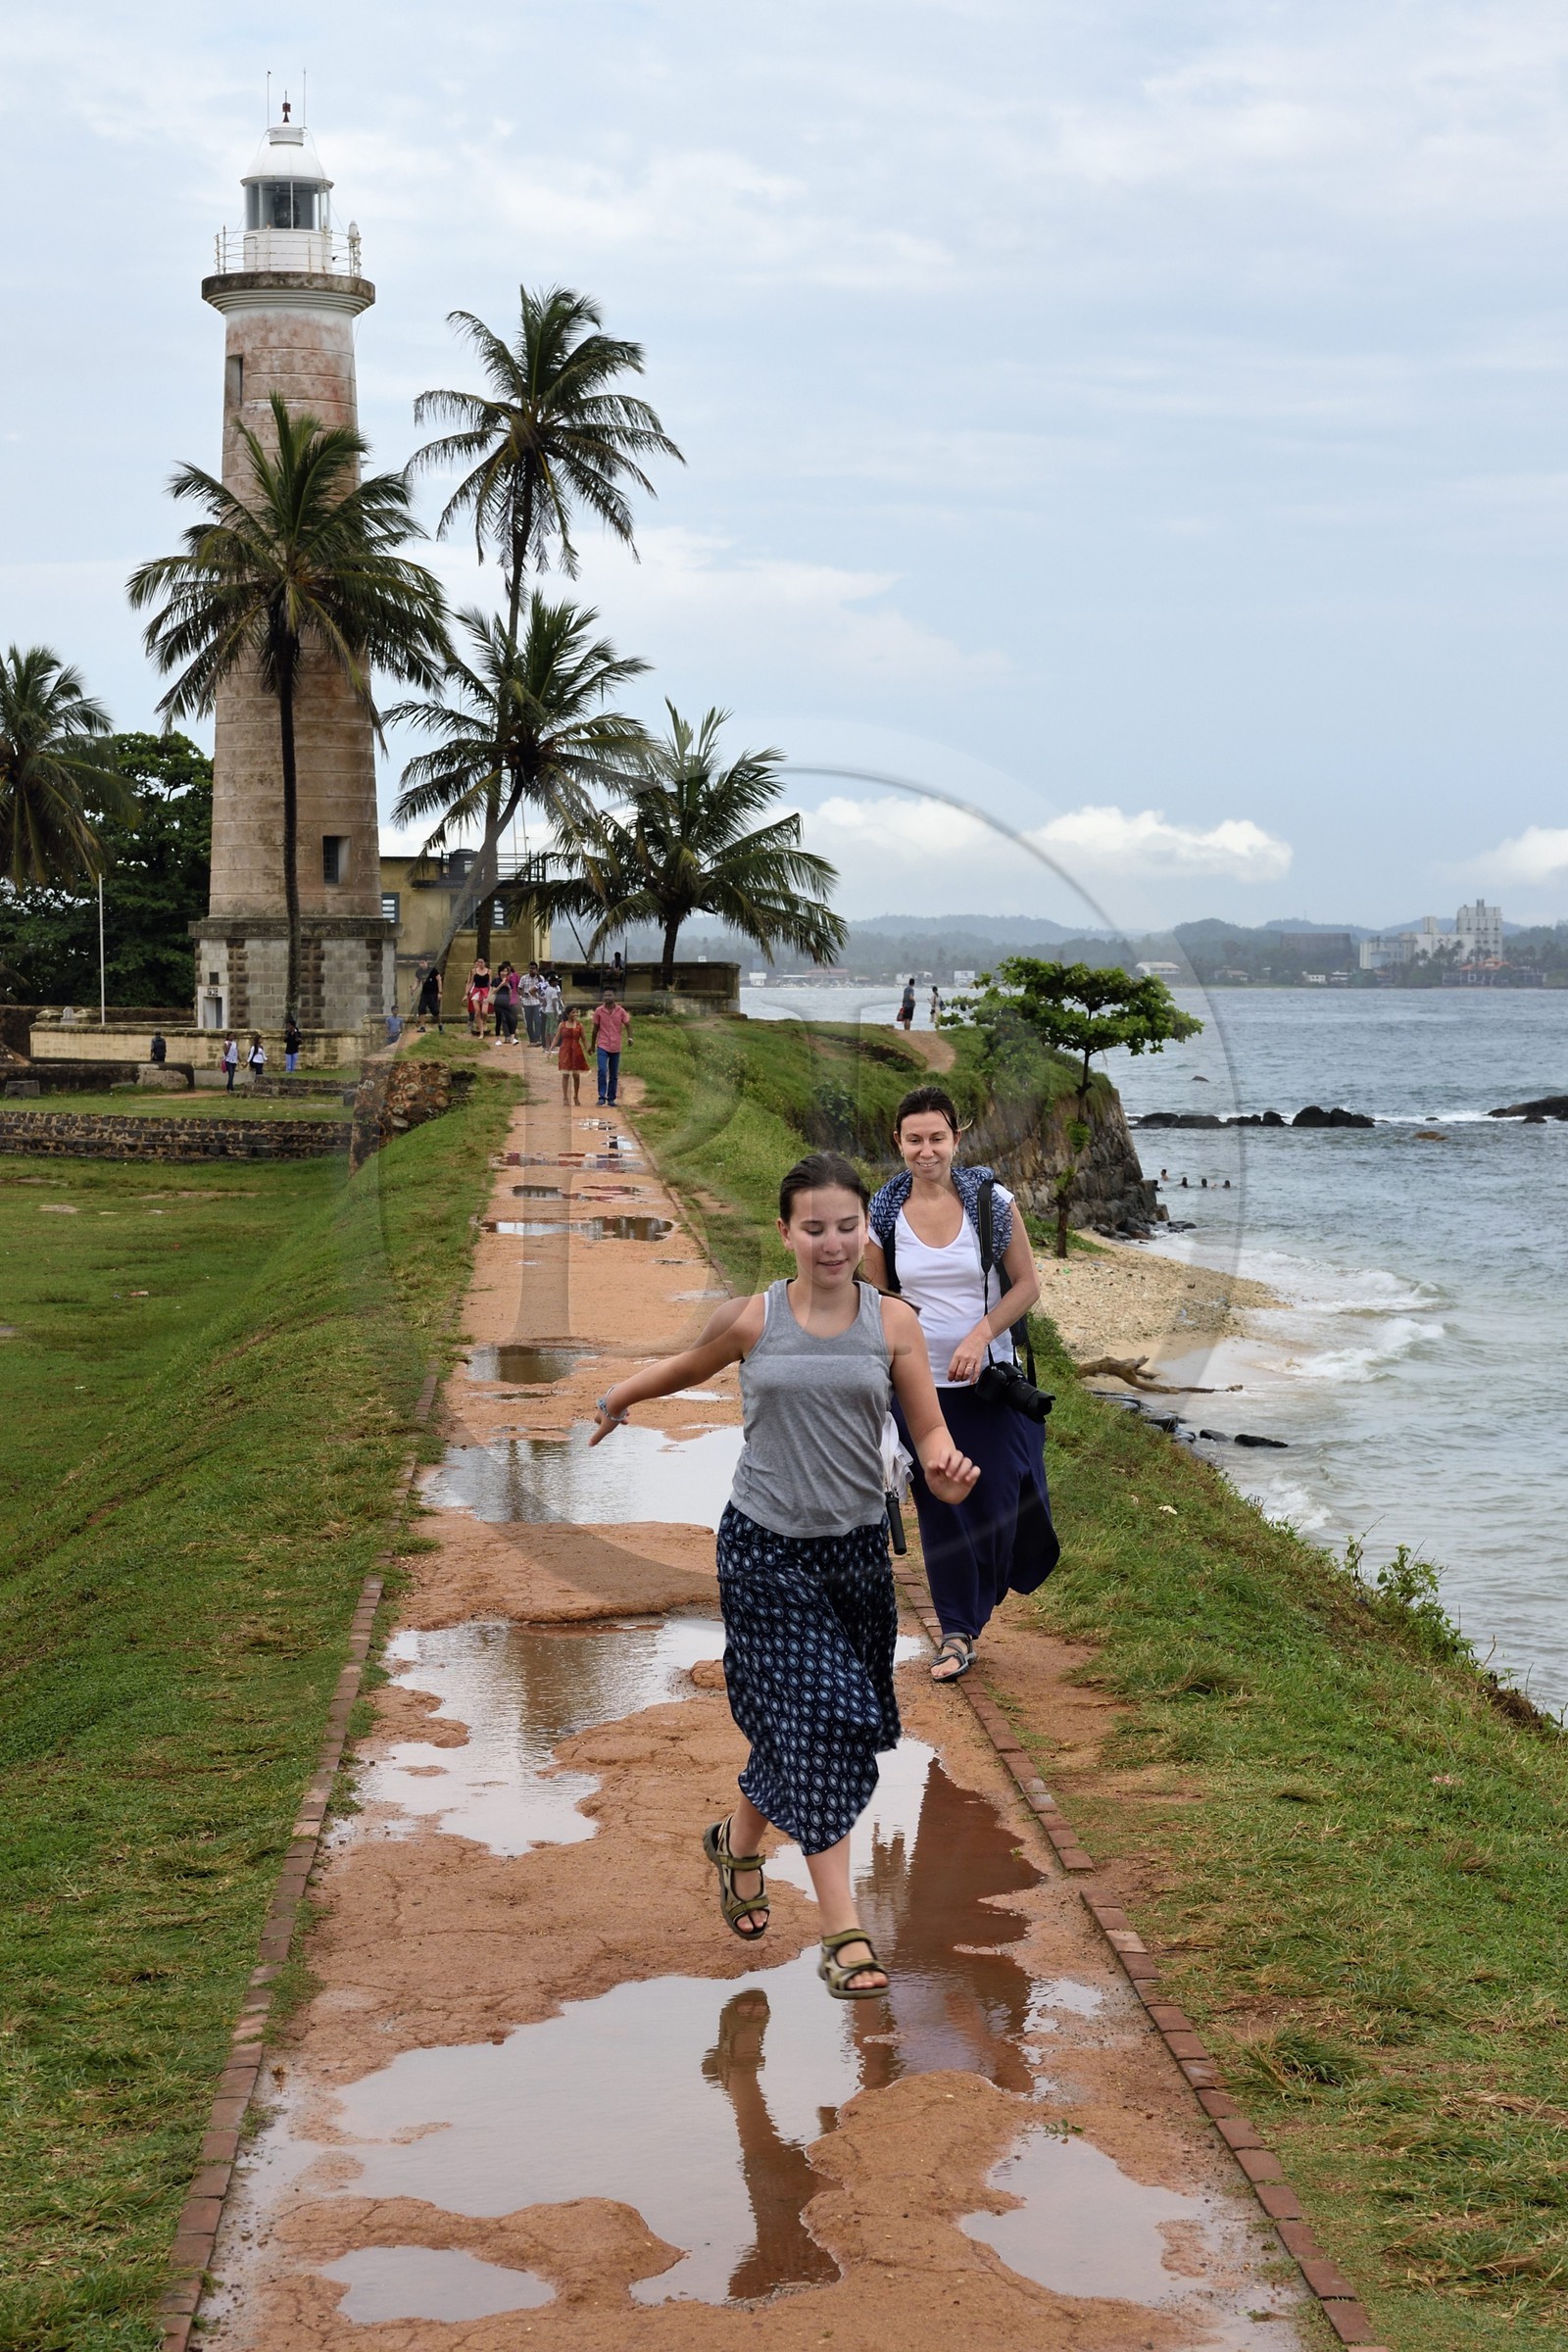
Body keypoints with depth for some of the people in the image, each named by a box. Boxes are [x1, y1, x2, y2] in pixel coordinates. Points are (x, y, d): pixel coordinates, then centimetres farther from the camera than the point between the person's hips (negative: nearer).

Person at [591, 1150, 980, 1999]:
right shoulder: (751, 1321, -5)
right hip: (766, 1548, -3)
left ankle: (739, 1840, 44)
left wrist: (947, 1471, -21)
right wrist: (618, 1397, 21)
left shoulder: (892, 1323, -2)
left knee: (818, 1728, 13)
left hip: (856, 1547, 3)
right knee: (813, 1718, -10)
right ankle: (843, 1931, -7)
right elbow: (689, 1367, 15)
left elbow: (928, 1428, -1)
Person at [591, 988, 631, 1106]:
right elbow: (595, 1029, 8)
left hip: (616, 1047, 2)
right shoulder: (598, 1011, 0)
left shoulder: (621, 1011, 1)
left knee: (614, 1075, 8)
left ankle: (611, 1098, 17)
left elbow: (627, 1025, 2)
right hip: (603, 1046, -2)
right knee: (602, 1071, -18)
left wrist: (630, 1037, -18)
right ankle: (602, 1096, -11)